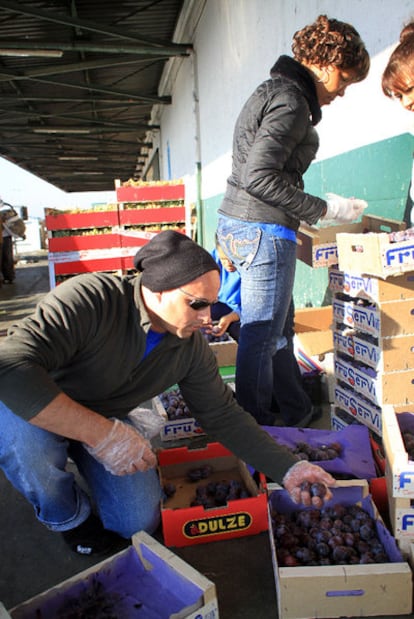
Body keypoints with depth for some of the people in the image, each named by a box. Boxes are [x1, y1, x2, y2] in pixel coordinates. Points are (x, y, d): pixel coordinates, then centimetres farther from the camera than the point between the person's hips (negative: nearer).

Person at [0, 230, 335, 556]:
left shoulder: (191, 347, -16)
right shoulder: (89, 299, -36)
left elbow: (223, 415, -7)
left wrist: (288, 469, -13)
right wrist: (103, 434, -44)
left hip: (108, 421, 4)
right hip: (41, 414, -3)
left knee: (139, 523, -7)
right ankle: (70, 517, -2)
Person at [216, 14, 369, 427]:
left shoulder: (273, 91, 20)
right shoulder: (291, 101, -12)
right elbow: (259, 176, -22)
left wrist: (306, 213, 18)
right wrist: (322, 209, -14)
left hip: (238, 224, 11)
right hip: (263, 230, -11)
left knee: (279, 325, 19)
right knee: (262, 335, -1)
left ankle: (297, 412, 35)